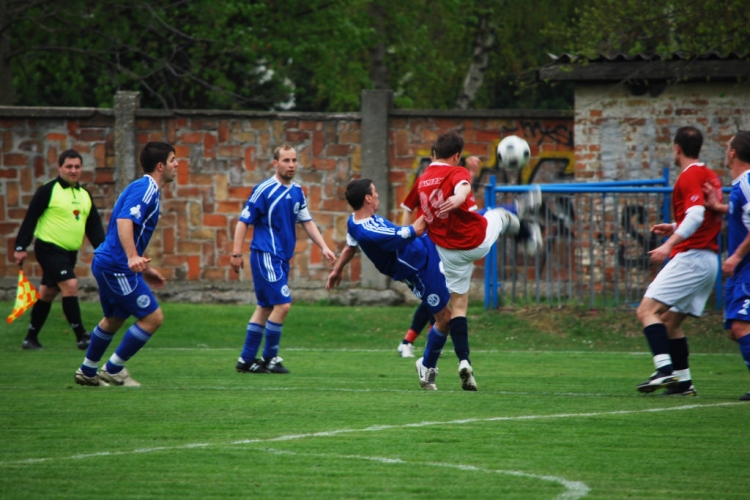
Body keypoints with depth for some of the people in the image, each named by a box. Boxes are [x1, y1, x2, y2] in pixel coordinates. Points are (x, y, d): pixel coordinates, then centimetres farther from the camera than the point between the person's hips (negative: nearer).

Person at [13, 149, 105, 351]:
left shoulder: (85, 195, 11)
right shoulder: (48, 191, -9)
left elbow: (94, 226, 14)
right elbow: (30, 219, -9)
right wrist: (20, 247, -13)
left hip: (69, 252, 7)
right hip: (49, 249, -7)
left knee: (47, 293, 13)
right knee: (70, 285, -19)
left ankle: (31, 338, 22)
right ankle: (81, 336, -17)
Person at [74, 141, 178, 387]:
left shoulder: (144, 188, 18)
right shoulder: (146, 189, -15)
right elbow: (124, 221, -30)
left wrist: (145, 269, 30)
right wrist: (133, 258, -42)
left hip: (107, 263, 11)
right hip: (117, 266, -11)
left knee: (113, 319, 25)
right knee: (153, 317, -7)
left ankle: (87, 372, 36)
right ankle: (113, 371, 1)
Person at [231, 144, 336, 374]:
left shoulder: (297, 191, 8)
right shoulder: (264, 190, -12)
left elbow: (307, 221, 16)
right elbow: (243, 221, -9)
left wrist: (324, 247, 7)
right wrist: (236, 253, -12)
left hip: (282, 258, 8)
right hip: (265, 256, -8)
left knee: (266, 307, 10)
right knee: (283, 304, -13)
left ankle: (247, 359, 17)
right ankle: (269, 358, -3)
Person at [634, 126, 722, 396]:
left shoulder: (689, 177, -10)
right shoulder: (710, 176, 18)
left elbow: (696, 214, -25)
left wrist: (669, 244, -32)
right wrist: (674, 228, 31)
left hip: (690, 257, -10)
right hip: (709, 260, 10)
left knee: (647, 310, -15)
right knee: (670, 321, 15)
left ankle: (665, 370, -28)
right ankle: (683, 380, 13)